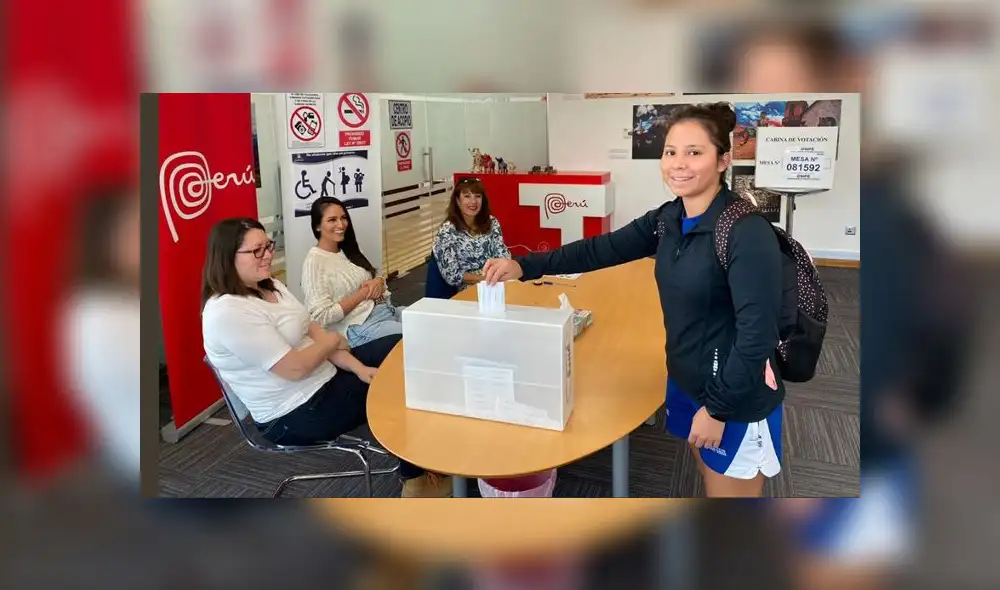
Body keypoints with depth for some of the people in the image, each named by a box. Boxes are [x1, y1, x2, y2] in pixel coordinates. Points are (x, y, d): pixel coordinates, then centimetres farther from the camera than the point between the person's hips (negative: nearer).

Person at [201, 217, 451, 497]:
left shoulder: (270, 286, 5)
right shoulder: (227, 312, -26)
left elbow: (313, 331, 4)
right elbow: (295, 368, -28)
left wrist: (357, 367, -7)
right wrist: (330, 342, -9)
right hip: (296, 413, -9)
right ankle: (416, 478, 17)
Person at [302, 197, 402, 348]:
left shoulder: (348, 251, 12)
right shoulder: (314, 262, -11)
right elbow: (322, 317, -18)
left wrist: (378, 282, -4)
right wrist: (364, 293, -14)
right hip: (361, 327, -8)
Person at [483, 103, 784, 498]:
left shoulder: (747, 232, -23)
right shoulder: (668, 218, 1)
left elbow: (757, 331, -24)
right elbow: (603, 249, 2)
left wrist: (718, 407, -20)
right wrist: (525, 266, -7)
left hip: (736, 398, -7)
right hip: (686, 381, 7)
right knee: (713, 486, 24)